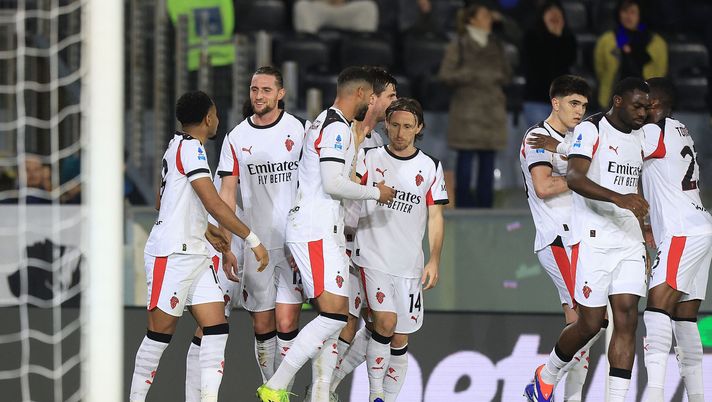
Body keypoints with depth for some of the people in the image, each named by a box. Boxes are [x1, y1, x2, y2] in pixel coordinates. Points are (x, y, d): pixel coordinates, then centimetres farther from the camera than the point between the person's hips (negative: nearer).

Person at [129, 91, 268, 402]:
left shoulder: (177, 147, 19)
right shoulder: (190, 148, -11)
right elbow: (214, 204, -18)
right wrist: (253, 240, -14)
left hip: (193, 255, 10)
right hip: (171, 255, -10)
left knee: (217, 329, -2)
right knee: (161, 332, -5)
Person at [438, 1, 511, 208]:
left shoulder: (495, 45, 14)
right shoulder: (459, 44, 0)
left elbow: (506, 72, 21)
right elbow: (446, 74, -5)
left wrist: (499, 78, 0)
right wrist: (472, 76, -13)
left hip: (492, 105, 5)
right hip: (468, 107, -5)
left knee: (488, 158, 4)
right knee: (466, 156, -6)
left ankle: (485, 203, 8)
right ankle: (464, 202, -3)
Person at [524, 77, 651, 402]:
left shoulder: (638, 137, 15)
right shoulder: (591, 129, -9)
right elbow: (574, 178, -24)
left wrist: (644, 243, 24)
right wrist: (618, 198, -37)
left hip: (629, 238, 7)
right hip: (593, 238, -7)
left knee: (627, 317, -6)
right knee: (591, 323, -3)